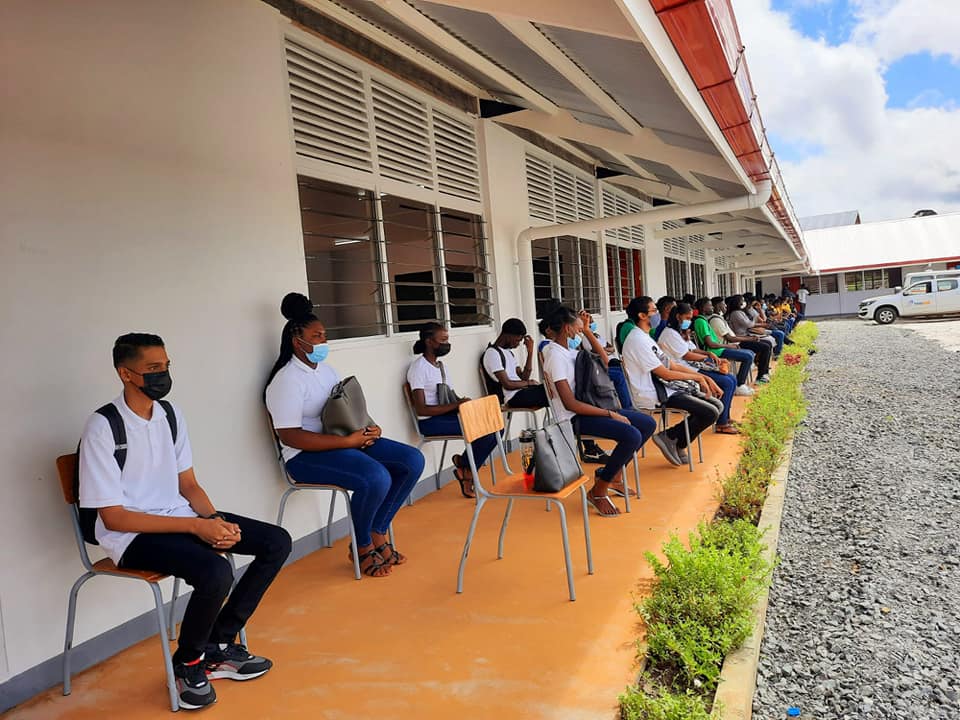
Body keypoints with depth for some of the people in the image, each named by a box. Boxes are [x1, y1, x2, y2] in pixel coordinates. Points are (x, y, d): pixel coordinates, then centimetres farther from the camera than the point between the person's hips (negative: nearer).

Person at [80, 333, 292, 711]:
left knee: (276, 542, -5)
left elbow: (188, 484, 9)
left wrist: (215, 519, -11)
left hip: (178, 514, 7)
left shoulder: (170, 413, 4)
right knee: (216, 572, -33)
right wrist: (196, 526, -23)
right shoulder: (102, 427, -17)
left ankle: (219, 644, 8)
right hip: (131, 535, -7)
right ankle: (187, 662, -1)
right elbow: (113, 517, -18)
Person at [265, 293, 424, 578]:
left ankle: (378, 534, 3)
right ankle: (362, 547, -4)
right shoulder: (286, 380, -12)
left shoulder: (326, 370, 14)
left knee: (413, 460, -8)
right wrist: (348, 441, -24)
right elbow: (290, 437, -20)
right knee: (376, 478, -32)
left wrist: (369, 429, -5)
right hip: (308, 455, -8)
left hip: (349, 441, 8)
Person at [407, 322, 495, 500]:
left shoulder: (440, 365, 16)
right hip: (430, 422, -8)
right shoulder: (418, 368, -11)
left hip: (447, 415, 8)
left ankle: (465, 465, 3)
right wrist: (455, 405, -24)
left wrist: (464, 403, -6)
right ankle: (466, 472, 0)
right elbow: (421, 409, -18)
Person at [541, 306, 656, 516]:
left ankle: (613, 475, 17)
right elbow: (570, 404, -23)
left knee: (648, 424, 7)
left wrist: (587, 330, 8)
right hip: (574, 418, -10)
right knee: (632, 436, -26)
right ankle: (598, 491, -9)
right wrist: (610, 414, -20)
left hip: (588, 407, 10)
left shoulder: (570, 348, 11)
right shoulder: (555, 355, -17)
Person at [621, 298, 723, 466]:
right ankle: (670, 438, 1)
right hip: (652, 397, -10)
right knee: (710, 413, -17)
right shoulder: (637, 340, -16)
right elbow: (664, 373, -16)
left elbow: (672, 365, 15)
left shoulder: (646, 338, 17)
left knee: (717, 405, 6)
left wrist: (705, 378, 7)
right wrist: (697, 377, -4)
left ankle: (674, 443, 9)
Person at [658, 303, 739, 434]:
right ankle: (721, 424, -9)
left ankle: (726, 417, 11)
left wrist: (709, 353, 0)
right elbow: (687, 355, -15)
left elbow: (693, 349, 19)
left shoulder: (681, 333, 19)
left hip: (692, 367, 10)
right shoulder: (670, 333, -13)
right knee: (727, 383, -16)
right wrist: (708, 357, -3)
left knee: (732, 379, 3)